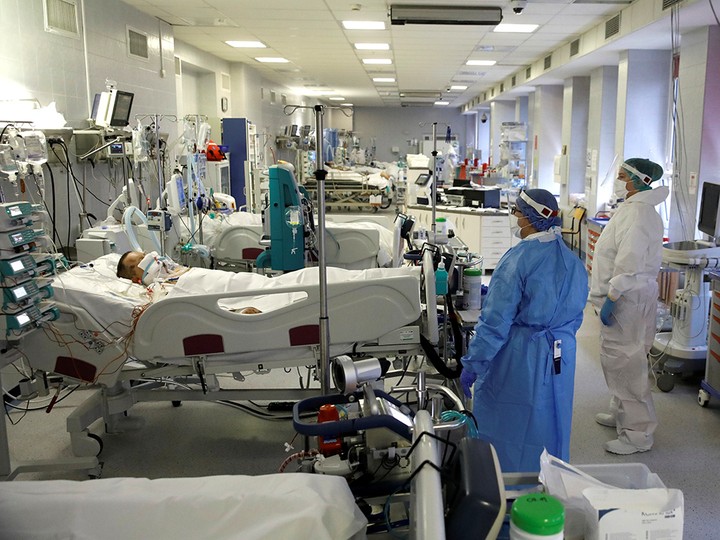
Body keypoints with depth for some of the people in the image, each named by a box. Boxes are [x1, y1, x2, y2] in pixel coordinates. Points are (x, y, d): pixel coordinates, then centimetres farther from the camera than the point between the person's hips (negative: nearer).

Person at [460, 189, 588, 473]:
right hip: (562, 357, 8)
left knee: (505, 436, 8)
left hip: (518, 359, -7)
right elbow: (575, 316, 14)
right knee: (550, 433, 20)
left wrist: (472, 365, -14)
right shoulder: (573, 262, 5)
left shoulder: (519, 258, -18)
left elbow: (495, 321, -19)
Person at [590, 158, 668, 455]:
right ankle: (621, 413, 36)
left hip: (627, 298, -11)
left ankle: (638, 433, 5)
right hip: (626, 296, 11)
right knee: (617, 360, 21)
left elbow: (629, 264, -26)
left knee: (624, 363, -5)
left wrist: (611, 299, -22)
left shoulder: (638, 214, -20)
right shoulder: (636, 208, 13)